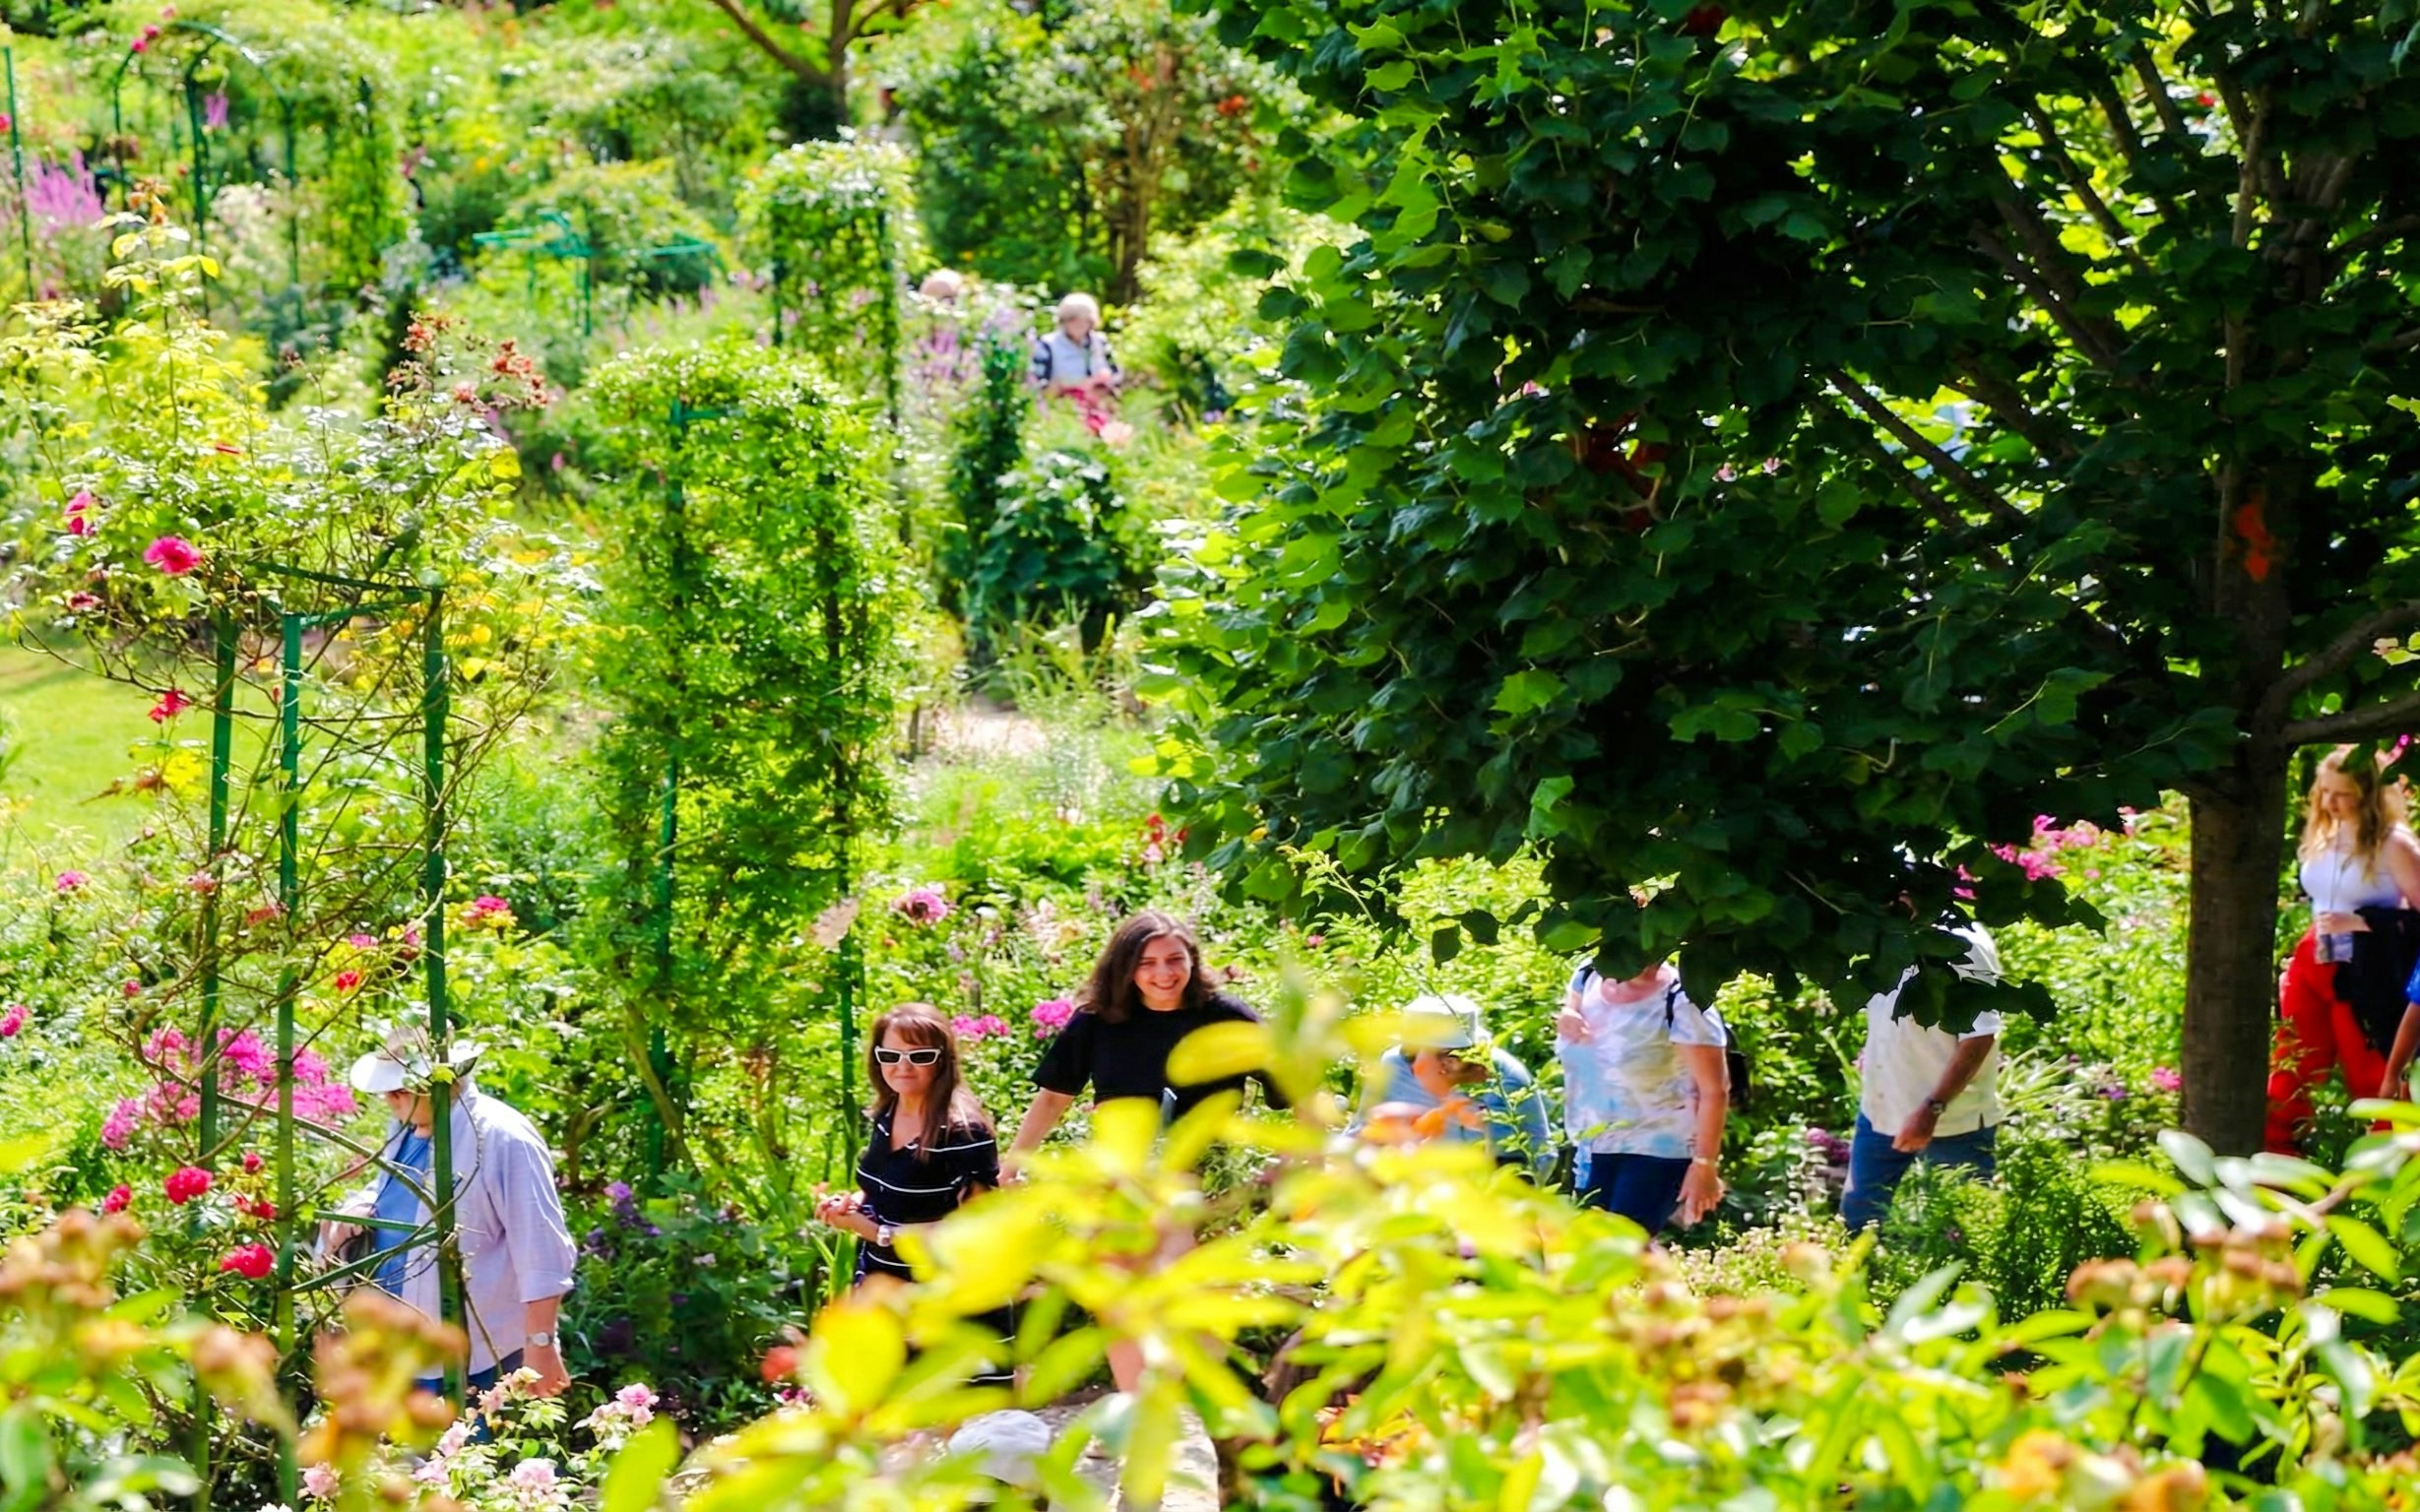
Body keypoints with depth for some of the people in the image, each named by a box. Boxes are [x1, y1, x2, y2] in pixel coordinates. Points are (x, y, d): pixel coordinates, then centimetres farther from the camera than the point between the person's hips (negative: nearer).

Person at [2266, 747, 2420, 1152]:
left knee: (2374, 1081, 2)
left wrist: (2359, 922, -23)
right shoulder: (2320, 835, 9)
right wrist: (2295, 964, 20)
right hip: (2313, 965, 7)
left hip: (2367, 976, -7)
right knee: (2292, 1071, 8)